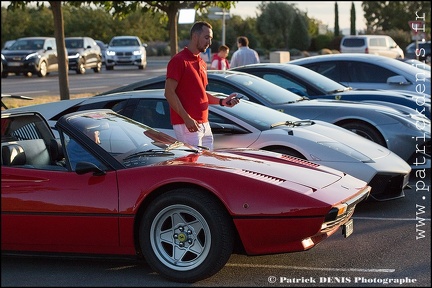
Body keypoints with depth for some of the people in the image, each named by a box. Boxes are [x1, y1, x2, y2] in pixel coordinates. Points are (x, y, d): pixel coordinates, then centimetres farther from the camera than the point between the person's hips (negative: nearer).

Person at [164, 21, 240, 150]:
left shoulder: (202, 63, 20)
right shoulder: (179, 60, -8)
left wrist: (222, 101, 10)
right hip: (186, 124, -9)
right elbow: (169, 92, -15)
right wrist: (187, 118, -21)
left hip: (204, 124, 9)